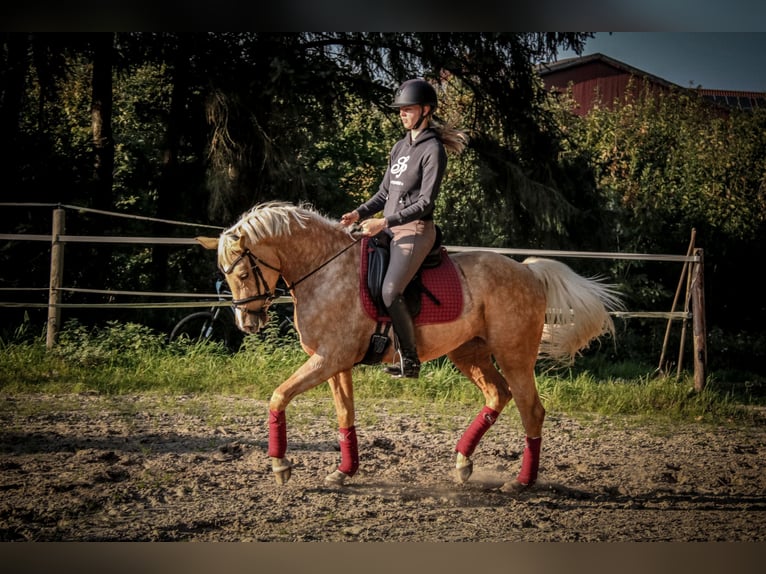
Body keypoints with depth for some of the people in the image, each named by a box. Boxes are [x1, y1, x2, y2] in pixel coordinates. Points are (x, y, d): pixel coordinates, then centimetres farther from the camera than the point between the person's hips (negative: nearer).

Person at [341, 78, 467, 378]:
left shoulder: (433, 150, -8)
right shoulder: (400, 147, 16)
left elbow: (425, 202, -15)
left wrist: (385, 222, -22)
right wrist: (359, 213, 2)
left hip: (416, 231, -9)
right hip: (389, 229, 9)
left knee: (390, 291, -23)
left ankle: (410, 359, -13)